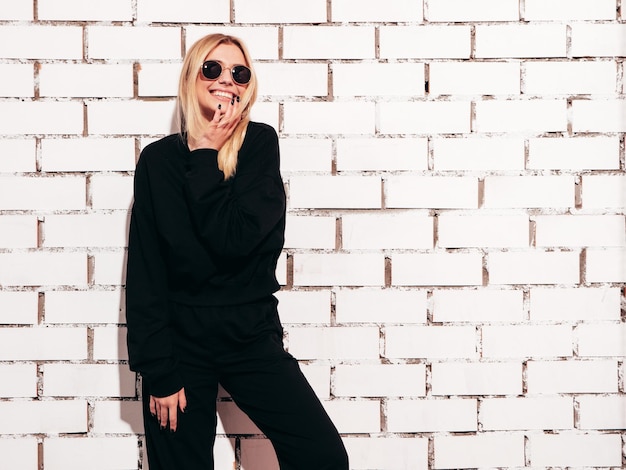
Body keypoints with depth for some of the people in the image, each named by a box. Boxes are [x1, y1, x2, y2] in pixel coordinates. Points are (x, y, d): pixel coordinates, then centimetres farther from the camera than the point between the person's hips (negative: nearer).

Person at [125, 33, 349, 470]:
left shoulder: (260, 143, -3)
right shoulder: (158, 158, -2)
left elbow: (236, 238, -18)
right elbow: (145, 271, -4)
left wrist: (205, 156, -11)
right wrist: (157, 370, -8)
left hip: (251, 334, 0)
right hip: (179, 337, 0)